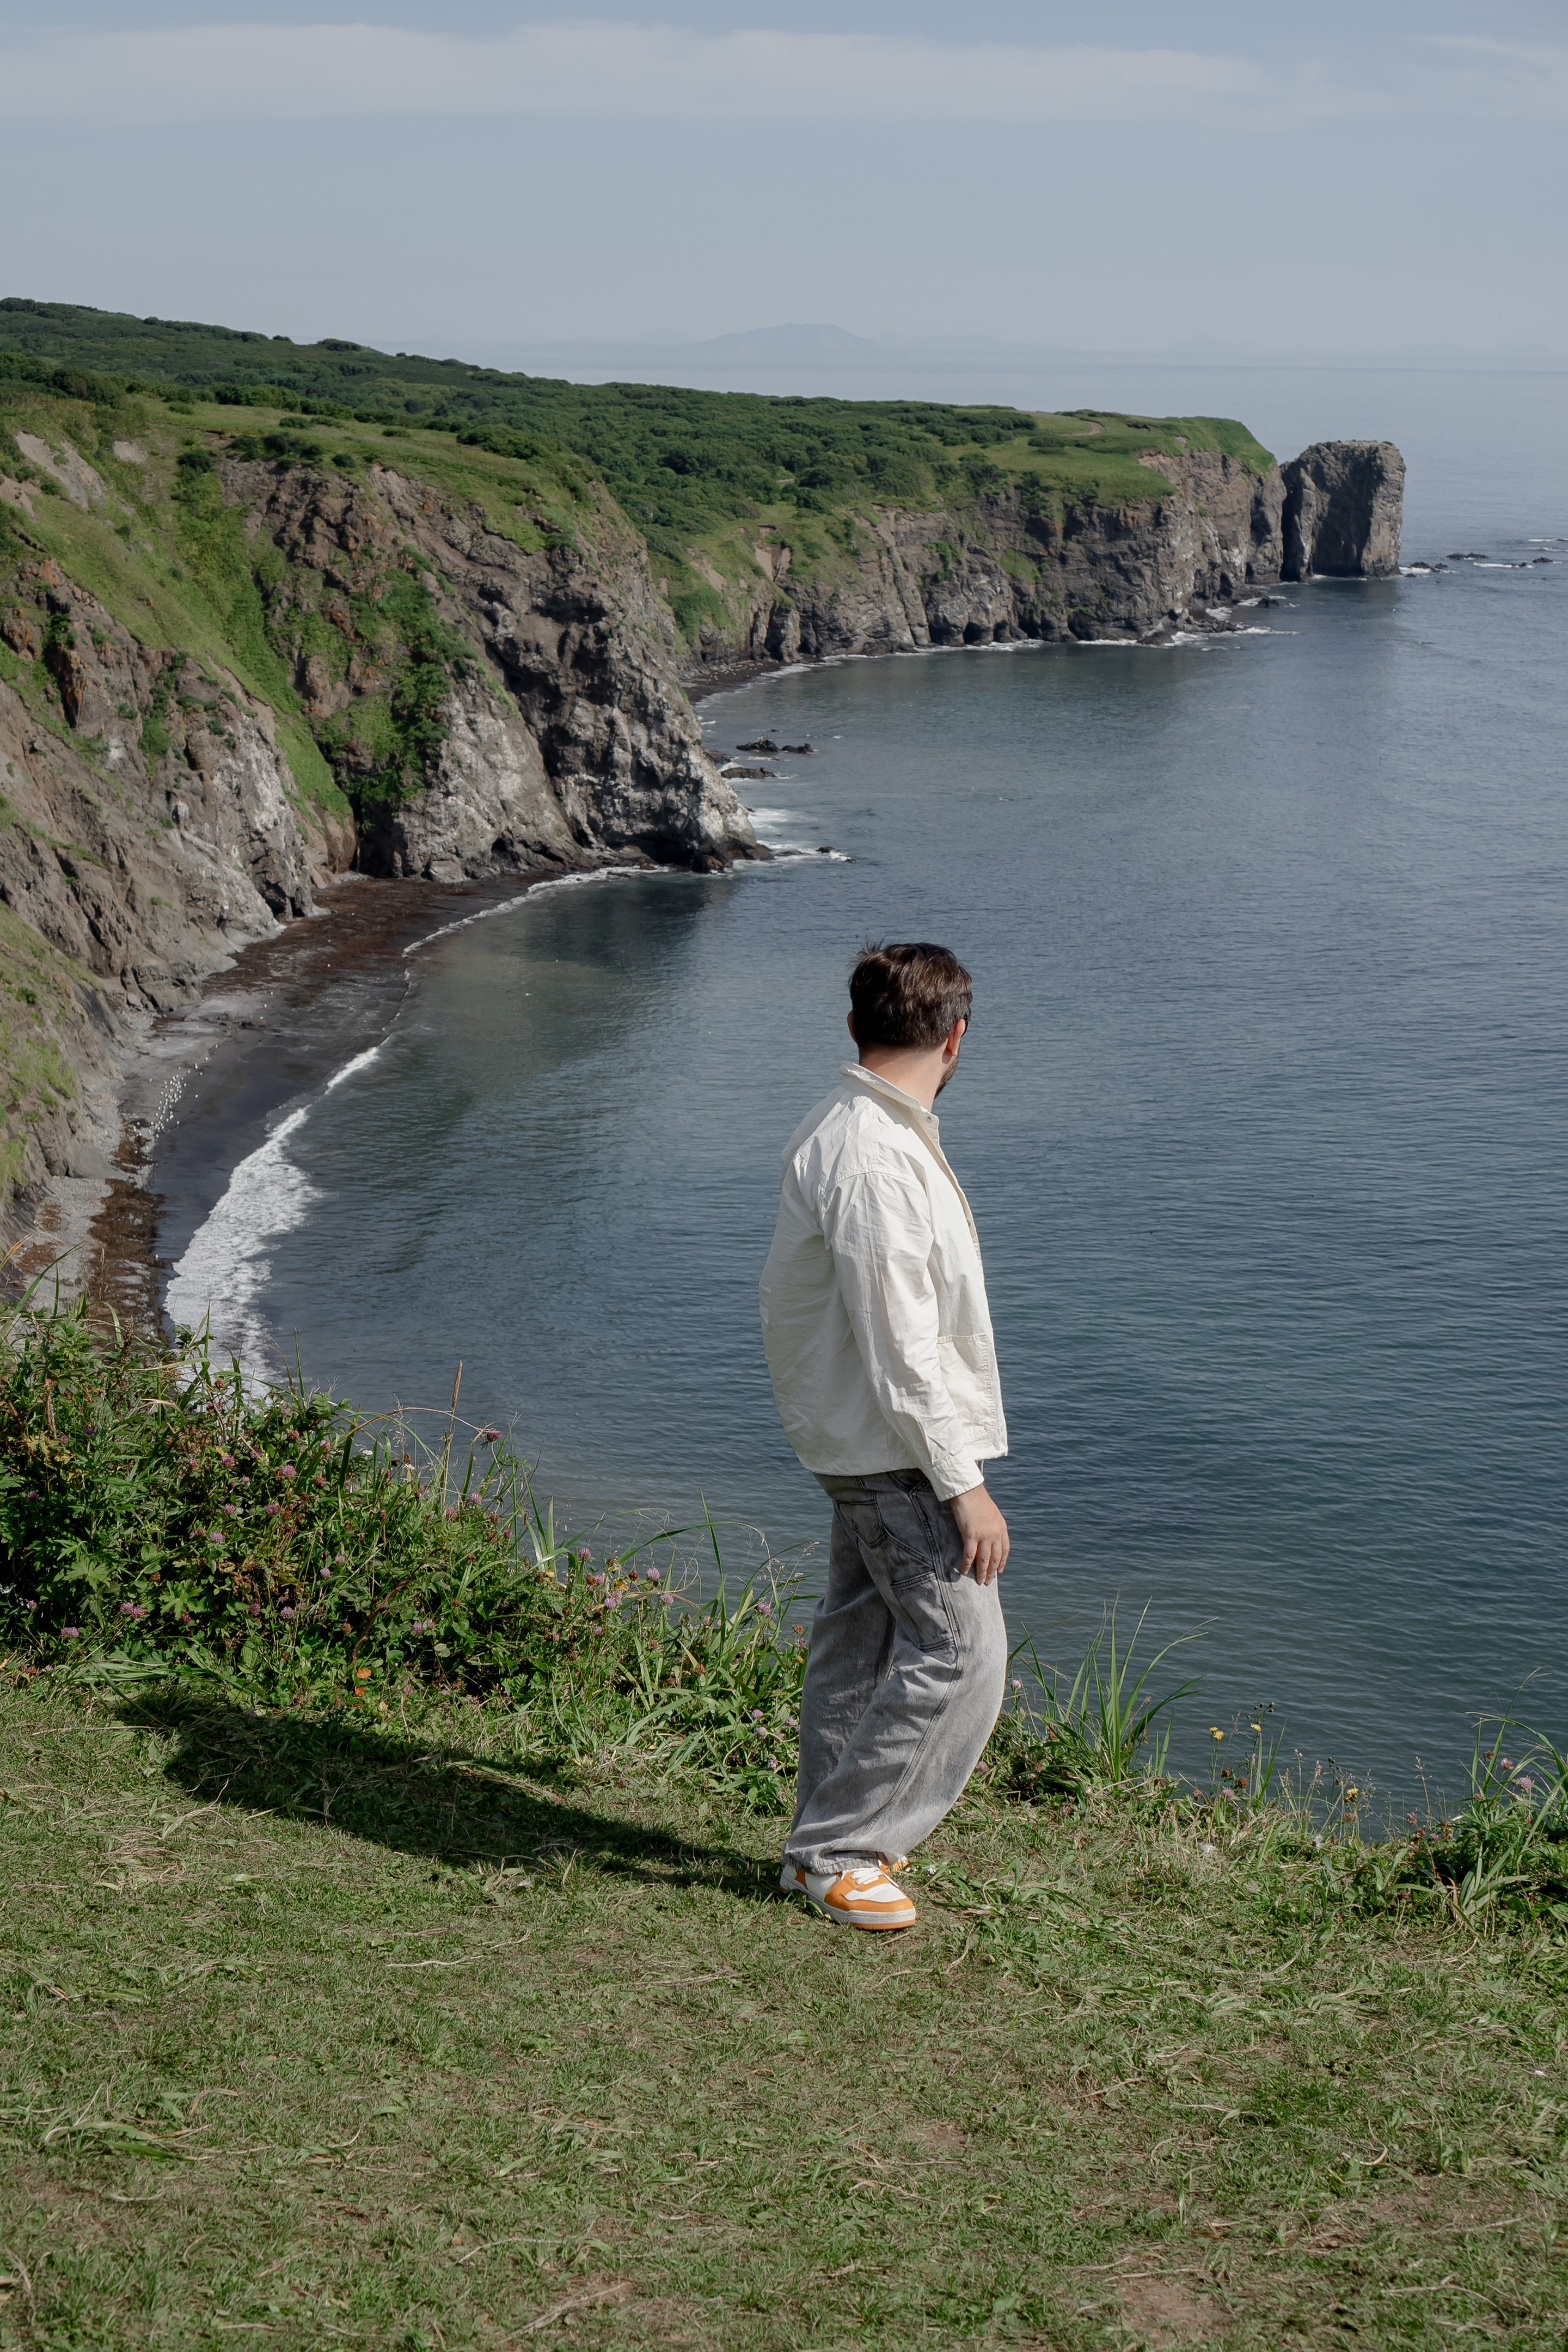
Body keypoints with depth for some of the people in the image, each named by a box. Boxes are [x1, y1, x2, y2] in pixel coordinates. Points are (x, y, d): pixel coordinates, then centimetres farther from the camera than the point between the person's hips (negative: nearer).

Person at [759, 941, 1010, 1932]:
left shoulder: (843, 1132, 8)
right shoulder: (873, 1164, -26)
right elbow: (901, 1350, -25)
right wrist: (965, 1485, -21)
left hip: (864, 1441, 10)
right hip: (898, 1446, -10)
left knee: (862, 1636, 16)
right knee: (959, 1650, -7)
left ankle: (828, 1843, 27)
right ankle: (840, 1851, 3)